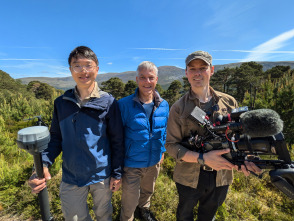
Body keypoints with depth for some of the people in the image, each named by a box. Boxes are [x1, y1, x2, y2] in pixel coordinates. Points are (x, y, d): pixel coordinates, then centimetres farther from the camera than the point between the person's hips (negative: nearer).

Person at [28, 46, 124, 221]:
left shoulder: (108, 102, -12)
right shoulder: (61, 103, -3)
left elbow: (117, 141, -8)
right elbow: (56, 137, 3)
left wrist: (117, 173, -5)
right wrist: (43, 164, -14)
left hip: (102, 176, -1)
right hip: (71, 179, 2)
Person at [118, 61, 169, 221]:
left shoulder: (163, 105, -7)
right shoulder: (124, 104, -21)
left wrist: (162, 151, 11)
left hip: (154, 162, 5)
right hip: (132, 164, -4)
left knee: (148, 191, 31)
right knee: (130, 200, 17)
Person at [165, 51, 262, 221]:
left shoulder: (229, 102, -5)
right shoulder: (179, 108, -13)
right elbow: (171, 146, -15)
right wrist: (203, 159, -27)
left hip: (221, 178, 3)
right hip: (189, 178, -2)